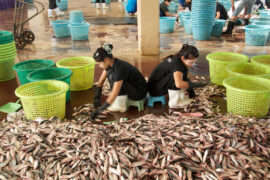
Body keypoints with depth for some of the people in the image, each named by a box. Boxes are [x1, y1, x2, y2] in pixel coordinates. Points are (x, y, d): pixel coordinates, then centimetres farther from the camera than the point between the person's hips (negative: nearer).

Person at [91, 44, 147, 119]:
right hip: (131, 85, 9)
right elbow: (101, 80, 4)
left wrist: (100, 109, -31)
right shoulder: (110, 63, -6)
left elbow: (115, 93, -34)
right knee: (109, 72, -2)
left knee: (113, 76, -27)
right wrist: (96, 97, -3)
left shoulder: (119, 68, -31)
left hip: (139, 92, -9)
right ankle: (123, 97, 2)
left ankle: (121, 105, -13)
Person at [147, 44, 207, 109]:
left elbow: (184, 79, 16)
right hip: (154, 88, -9)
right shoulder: (177, 64, -27)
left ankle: (181, 98, 5)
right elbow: (179, 84, -43)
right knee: (175, 77, -28)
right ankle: (174, 103, -15)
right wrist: (195, 84, -33)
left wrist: (190, 89, 6)